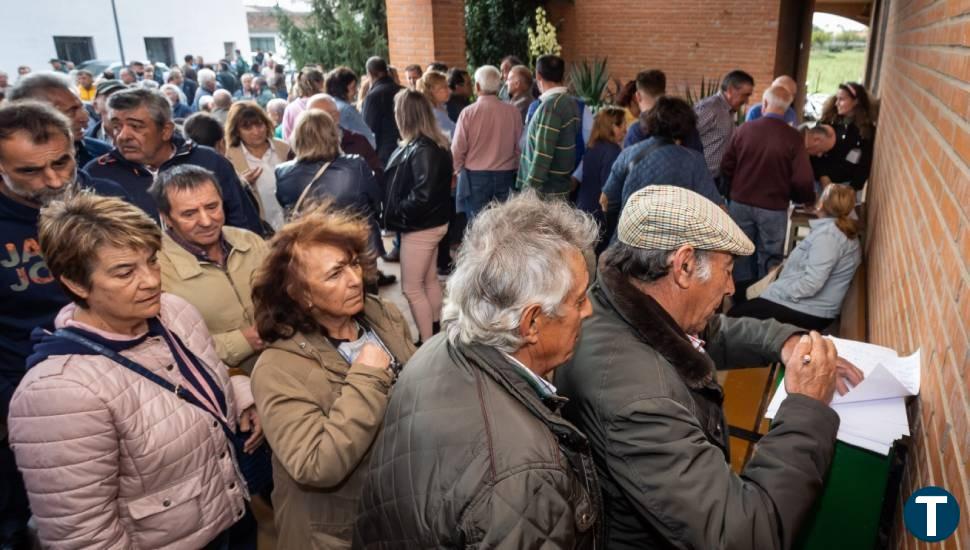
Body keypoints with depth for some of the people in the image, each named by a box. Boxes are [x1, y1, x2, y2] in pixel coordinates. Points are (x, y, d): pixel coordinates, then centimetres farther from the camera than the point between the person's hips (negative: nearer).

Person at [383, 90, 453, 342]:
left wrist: (398, 212, -13)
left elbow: (422, 196, -30)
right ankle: (435, 333, 35)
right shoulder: (435, 144, 4)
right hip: (432, 222, 10)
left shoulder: (422, 150, -24)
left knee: (412, 288, 1)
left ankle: (428, 344, 10)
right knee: (430, 280, 21)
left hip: (420, 227, -10)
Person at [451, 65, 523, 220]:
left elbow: (457, 149, -5)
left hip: (475, 176, -2)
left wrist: (457, 171, 13)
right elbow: (519, 147, 1)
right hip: (505, 176, 2)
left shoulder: (468, 112, -10)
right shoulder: (513, 112, -5)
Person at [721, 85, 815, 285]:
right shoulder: (794, 137, -13)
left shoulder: (745, 128, -8)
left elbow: (726, 166, -1)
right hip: (774, 208, -2)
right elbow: (802, 180, -15)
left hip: (741, 203, 2)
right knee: (769, 258, 11)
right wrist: (806, 200, 7)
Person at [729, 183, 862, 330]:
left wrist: (775, 293, -19)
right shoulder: (844, 230, 12)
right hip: (811, 308, 11)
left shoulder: (827, 233, -21)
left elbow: (812, 283, -29)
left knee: (735, 315, -6)